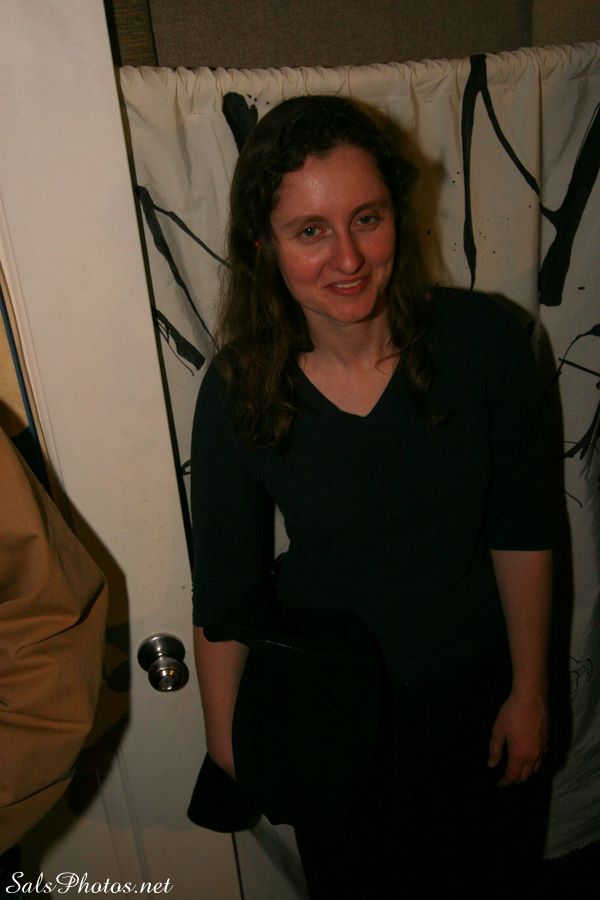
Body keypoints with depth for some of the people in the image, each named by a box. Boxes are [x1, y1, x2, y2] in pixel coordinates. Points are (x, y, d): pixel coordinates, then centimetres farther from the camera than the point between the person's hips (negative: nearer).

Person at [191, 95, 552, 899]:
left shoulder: (483, 340, -20)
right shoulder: (238, 390, -21)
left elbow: (519, 530, -10)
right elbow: (224, 588, -11)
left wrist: (529, 690, -2)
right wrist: (227, 740, -1)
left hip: (472, 682, 1)